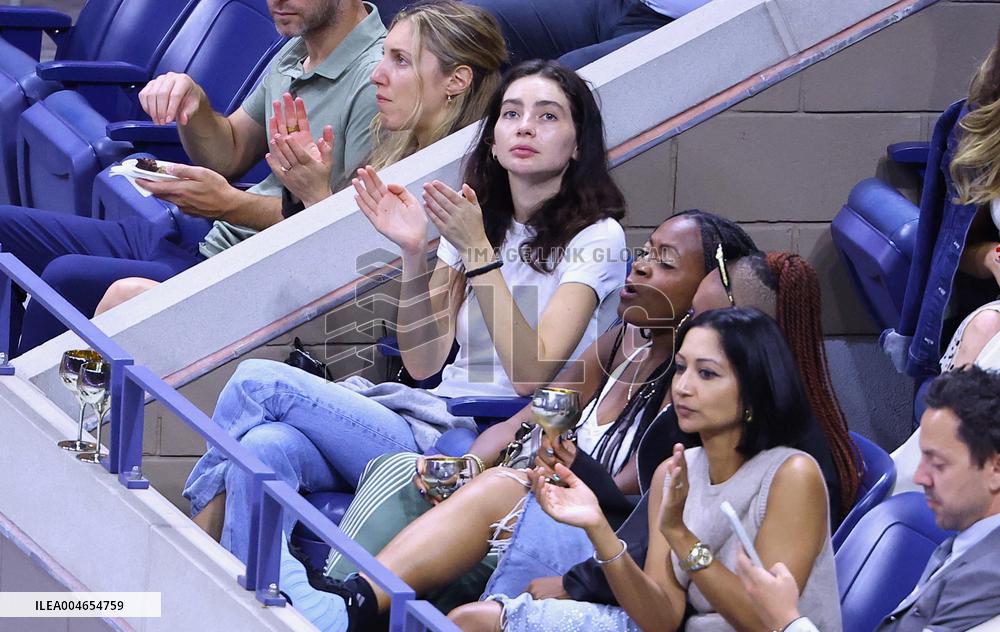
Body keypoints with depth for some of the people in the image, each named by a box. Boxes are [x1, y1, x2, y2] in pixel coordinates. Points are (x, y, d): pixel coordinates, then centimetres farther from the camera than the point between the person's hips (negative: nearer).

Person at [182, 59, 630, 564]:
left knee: (257, 382, -16)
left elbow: (530, 373, -13)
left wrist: (478, 251, -16)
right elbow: (423, 361, 9)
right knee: (267, 447, -27)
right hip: (432, 416, 6)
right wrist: (413, 253, -4)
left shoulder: (595, 238, -2)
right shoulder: (470, 220, 18)